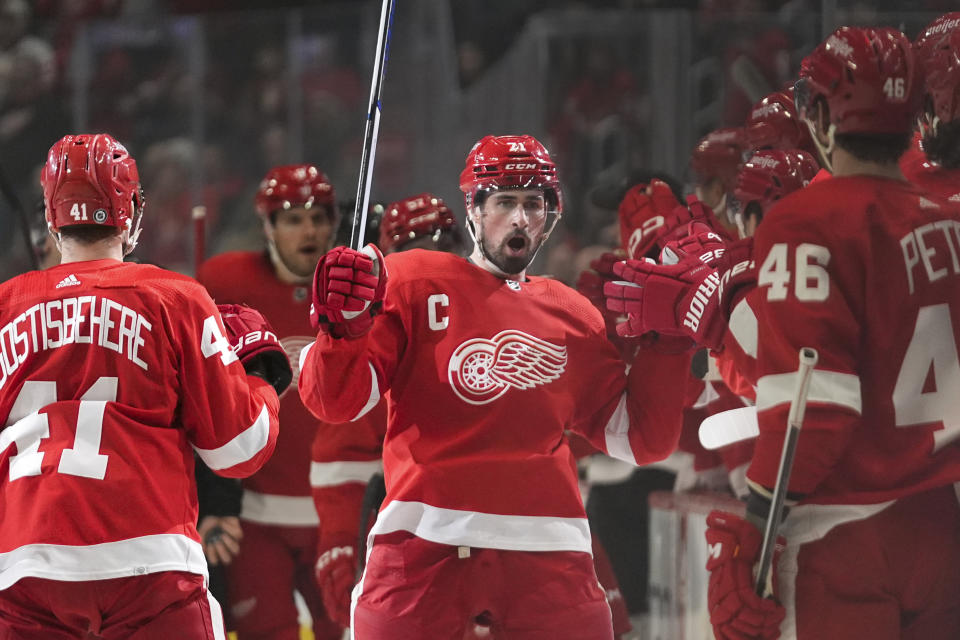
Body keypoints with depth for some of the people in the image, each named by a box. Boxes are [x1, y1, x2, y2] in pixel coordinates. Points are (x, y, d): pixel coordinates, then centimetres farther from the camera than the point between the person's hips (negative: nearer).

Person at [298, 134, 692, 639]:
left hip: (545, 552, 2)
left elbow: (640, 440, 16)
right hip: (423, 545, -2)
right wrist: (344, 327, -17)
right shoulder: (410, 283, 8)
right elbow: (336, 401, 1)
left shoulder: (573, 318, 17)